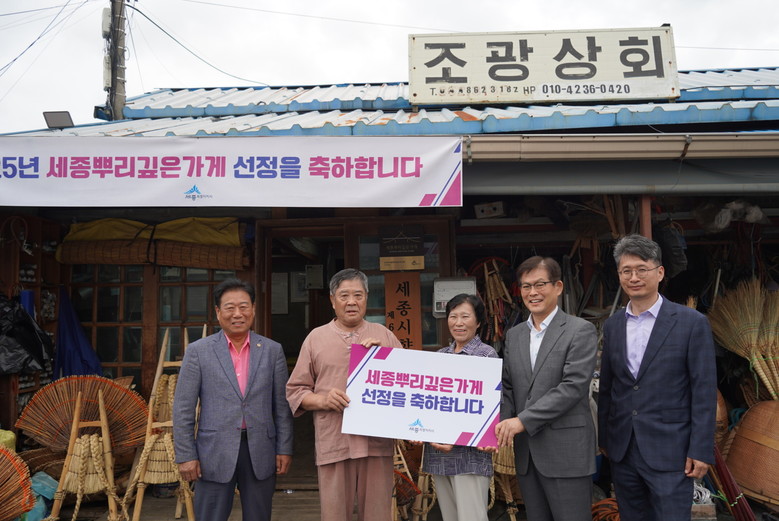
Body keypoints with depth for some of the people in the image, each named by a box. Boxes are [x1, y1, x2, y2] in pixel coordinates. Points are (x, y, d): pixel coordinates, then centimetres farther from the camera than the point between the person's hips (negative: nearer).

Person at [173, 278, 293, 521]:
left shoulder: (273, 350, 5)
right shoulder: (198, 351, 0)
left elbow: (282, 405, 6)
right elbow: (183, 409, 0)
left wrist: (284, 449, 3)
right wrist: (186, 455, -4)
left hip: (260, 453, 2)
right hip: (215, 453, -1)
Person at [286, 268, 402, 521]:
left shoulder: (384, 335, 13)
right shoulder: (316, 338, 10)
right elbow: (294, 391, 10)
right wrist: (322, 400, -9)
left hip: (377, 443, 1)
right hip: (333, 444, -1)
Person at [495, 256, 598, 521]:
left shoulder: (580, 331, -6)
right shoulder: (514, 335, 13)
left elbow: (573, 387, -16)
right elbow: (508, 388, 13)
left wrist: (523, 420, -19)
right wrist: (502, 426, -6)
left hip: (566, 452, -6)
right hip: (526, 452, 6)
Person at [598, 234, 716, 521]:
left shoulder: (692, 323, -6)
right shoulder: (612, 326, 8)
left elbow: (704, 391, -7)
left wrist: (700, 450, -10)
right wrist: (604, 438, 12)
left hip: (669, 451, -4)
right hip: (622, 451, 5)